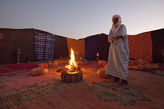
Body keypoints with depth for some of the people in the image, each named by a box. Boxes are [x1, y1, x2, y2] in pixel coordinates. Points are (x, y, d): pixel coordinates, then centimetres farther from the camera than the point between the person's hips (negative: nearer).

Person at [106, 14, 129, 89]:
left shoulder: (122, 26, 8)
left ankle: (124, 80, -7)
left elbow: (121, 34, -12)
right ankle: (116, 77, 9)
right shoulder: (112, 29, 20)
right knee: (114, 62, 0)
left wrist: (113, 35, 0)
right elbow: (109, 38, 5)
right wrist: (116, 36, -7)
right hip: (113, 47, 5)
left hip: (121, 47, -4)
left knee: (122, 62, -9)